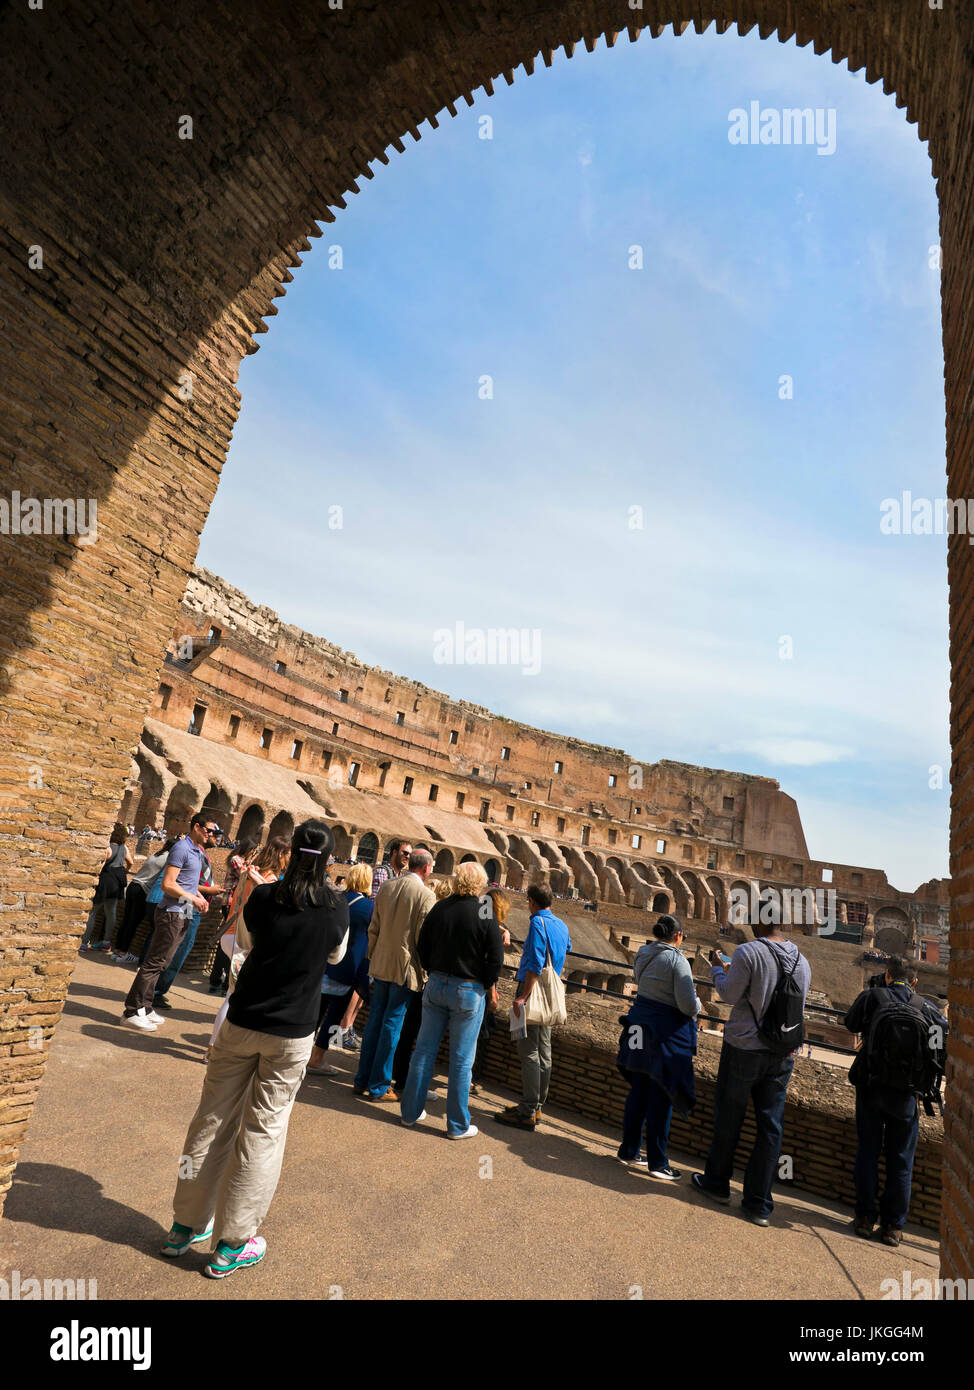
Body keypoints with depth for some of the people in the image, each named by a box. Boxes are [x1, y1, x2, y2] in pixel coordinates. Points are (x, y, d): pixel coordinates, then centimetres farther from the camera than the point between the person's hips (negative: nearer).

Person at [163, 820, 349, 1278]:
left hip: (241, 1023, 2)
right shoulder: (335, 907, -12)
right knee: (263, 1130, 11)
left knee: (213, 1118, 16)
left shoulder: (263, 897, -9)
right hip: (292, 1035, -2)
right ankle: (231, 1245, 23)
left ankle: (185, 1226, 33)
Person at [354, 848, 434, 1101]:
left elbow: (373, 928, 9)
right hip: (406, 968, -6)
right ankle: (378, 1087, 13)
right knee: (392, 1026, 4)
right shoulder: (425, 895, -14)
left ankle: (362, 1080, 24)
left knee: (374, 1022, 15)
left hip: (381, 965, 6)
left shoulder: (386, 887, 4)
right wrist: (424, 968, -2)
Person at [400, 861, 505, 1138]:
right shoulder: (484, 913, -15)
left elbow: (423, 947, 5)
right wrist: (487, 983, 2)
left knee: (424, 1050, 15)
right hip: (469, 991, -4)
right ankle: (458, 1125, 18)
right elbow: (496, 957, -13)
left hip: (436, 985, 4)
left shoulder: (439, 907, -2)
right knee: (461, 1060, 7)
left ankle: (411, 1112, 27)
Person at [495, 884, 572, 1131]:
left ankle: (527, 1112, -1)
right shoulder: (561, 925, 11)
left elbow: (535, 965, -22)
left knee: (529, 1052, -5)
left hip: (533, 991, -9)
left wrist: (523, 997, -24)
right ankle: (537, 1107, 21)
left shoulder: (538, 923, -14)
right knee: (544, 1052, 12)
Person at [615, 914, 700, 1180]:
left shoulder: (642, 954, 4)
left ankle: (628, 1151, 27)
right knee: (661, 1097, 5)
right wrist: (696, 1005, 4)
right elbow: (688, 1005, -20)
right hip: (666, 1032, -7)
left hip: (640, 1026, 7)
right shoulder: (677, 960, -17)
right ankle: (657, 1162, 16)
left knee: (638, 1091, 17)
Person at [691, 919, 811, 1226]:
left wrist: (717, 968, 6)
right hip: (783, 1055, 5)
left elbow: (729, 995, -11)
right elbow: (798, 1007, 10)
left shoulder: (749, 952, -19)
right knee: (770, 1127, 11)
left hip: (745, 1048, -5)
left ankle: (717, 1183, 29)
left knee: (728, 1118, 12)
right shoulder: (801, 960, 1)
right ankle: (759, 1204, 19)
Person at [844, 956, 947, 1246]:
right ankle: (893, 1226, 18)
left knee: (868, 1152, 12)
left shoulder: (873, 996, -5)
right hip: (907, 1095, 1)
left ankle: (865, 1217, 18)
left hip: (871, 1088, -1)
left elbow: (851, 1024, 8)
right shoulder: (925, 1007, -3)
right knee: (901, 1161, 12)